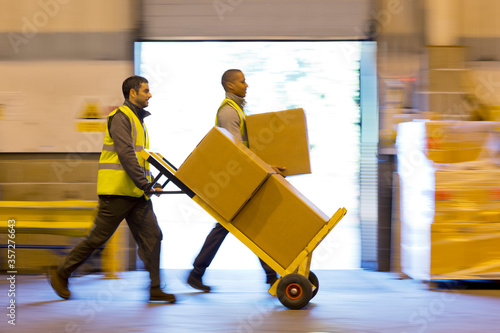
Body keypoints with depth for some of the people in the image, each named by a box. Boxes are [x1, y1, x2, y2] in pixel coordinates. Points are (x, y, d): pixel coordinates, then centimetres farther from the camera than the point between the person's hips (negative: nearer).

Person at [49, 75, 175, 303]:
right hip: (117, 190, -9)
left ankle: (155, 289, 0)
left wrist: (146, 183, 14)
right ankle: (61, 272, 13)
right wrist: (144, 183, -25)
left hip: (136, 193, 9)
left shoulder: (137, 119, 19)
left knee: (151, 236, 0)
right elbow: (125, 154, -21)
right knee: (98, 237, -2)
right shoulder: (121, 117, -11)